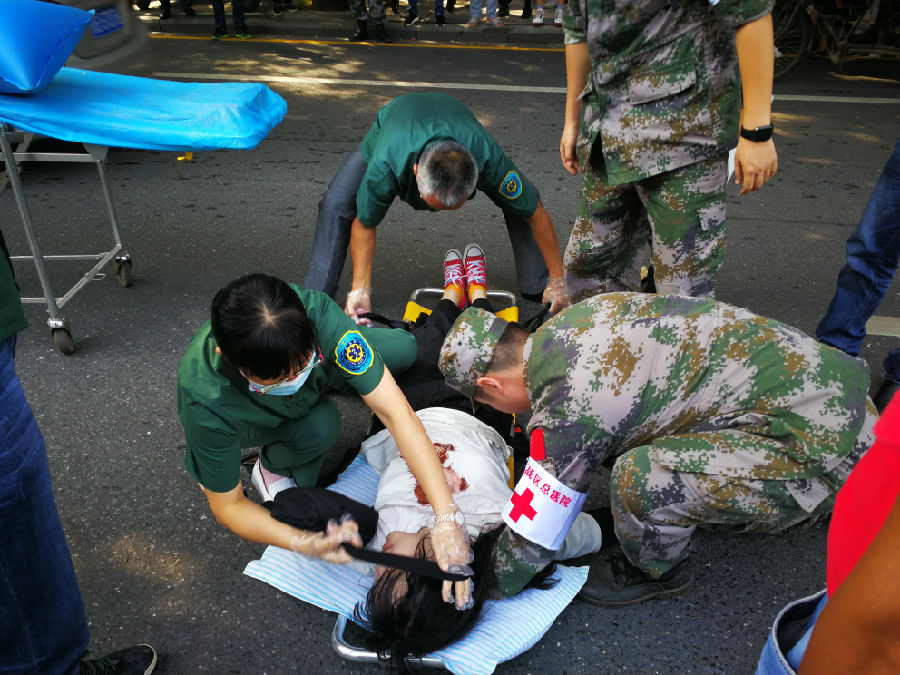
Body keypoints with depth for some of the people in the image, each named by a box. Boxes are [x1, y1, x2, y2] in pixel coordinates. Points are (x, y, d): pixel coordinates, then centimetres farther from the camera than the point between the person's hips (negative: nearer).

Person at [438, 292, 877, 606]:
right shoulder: (569, 320, 4)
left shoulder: (567, 407, -21)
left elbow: (531, 537, -10)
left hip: (821, 449, -9)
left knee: (638, 476, -23)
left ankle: (659, 571, 9)